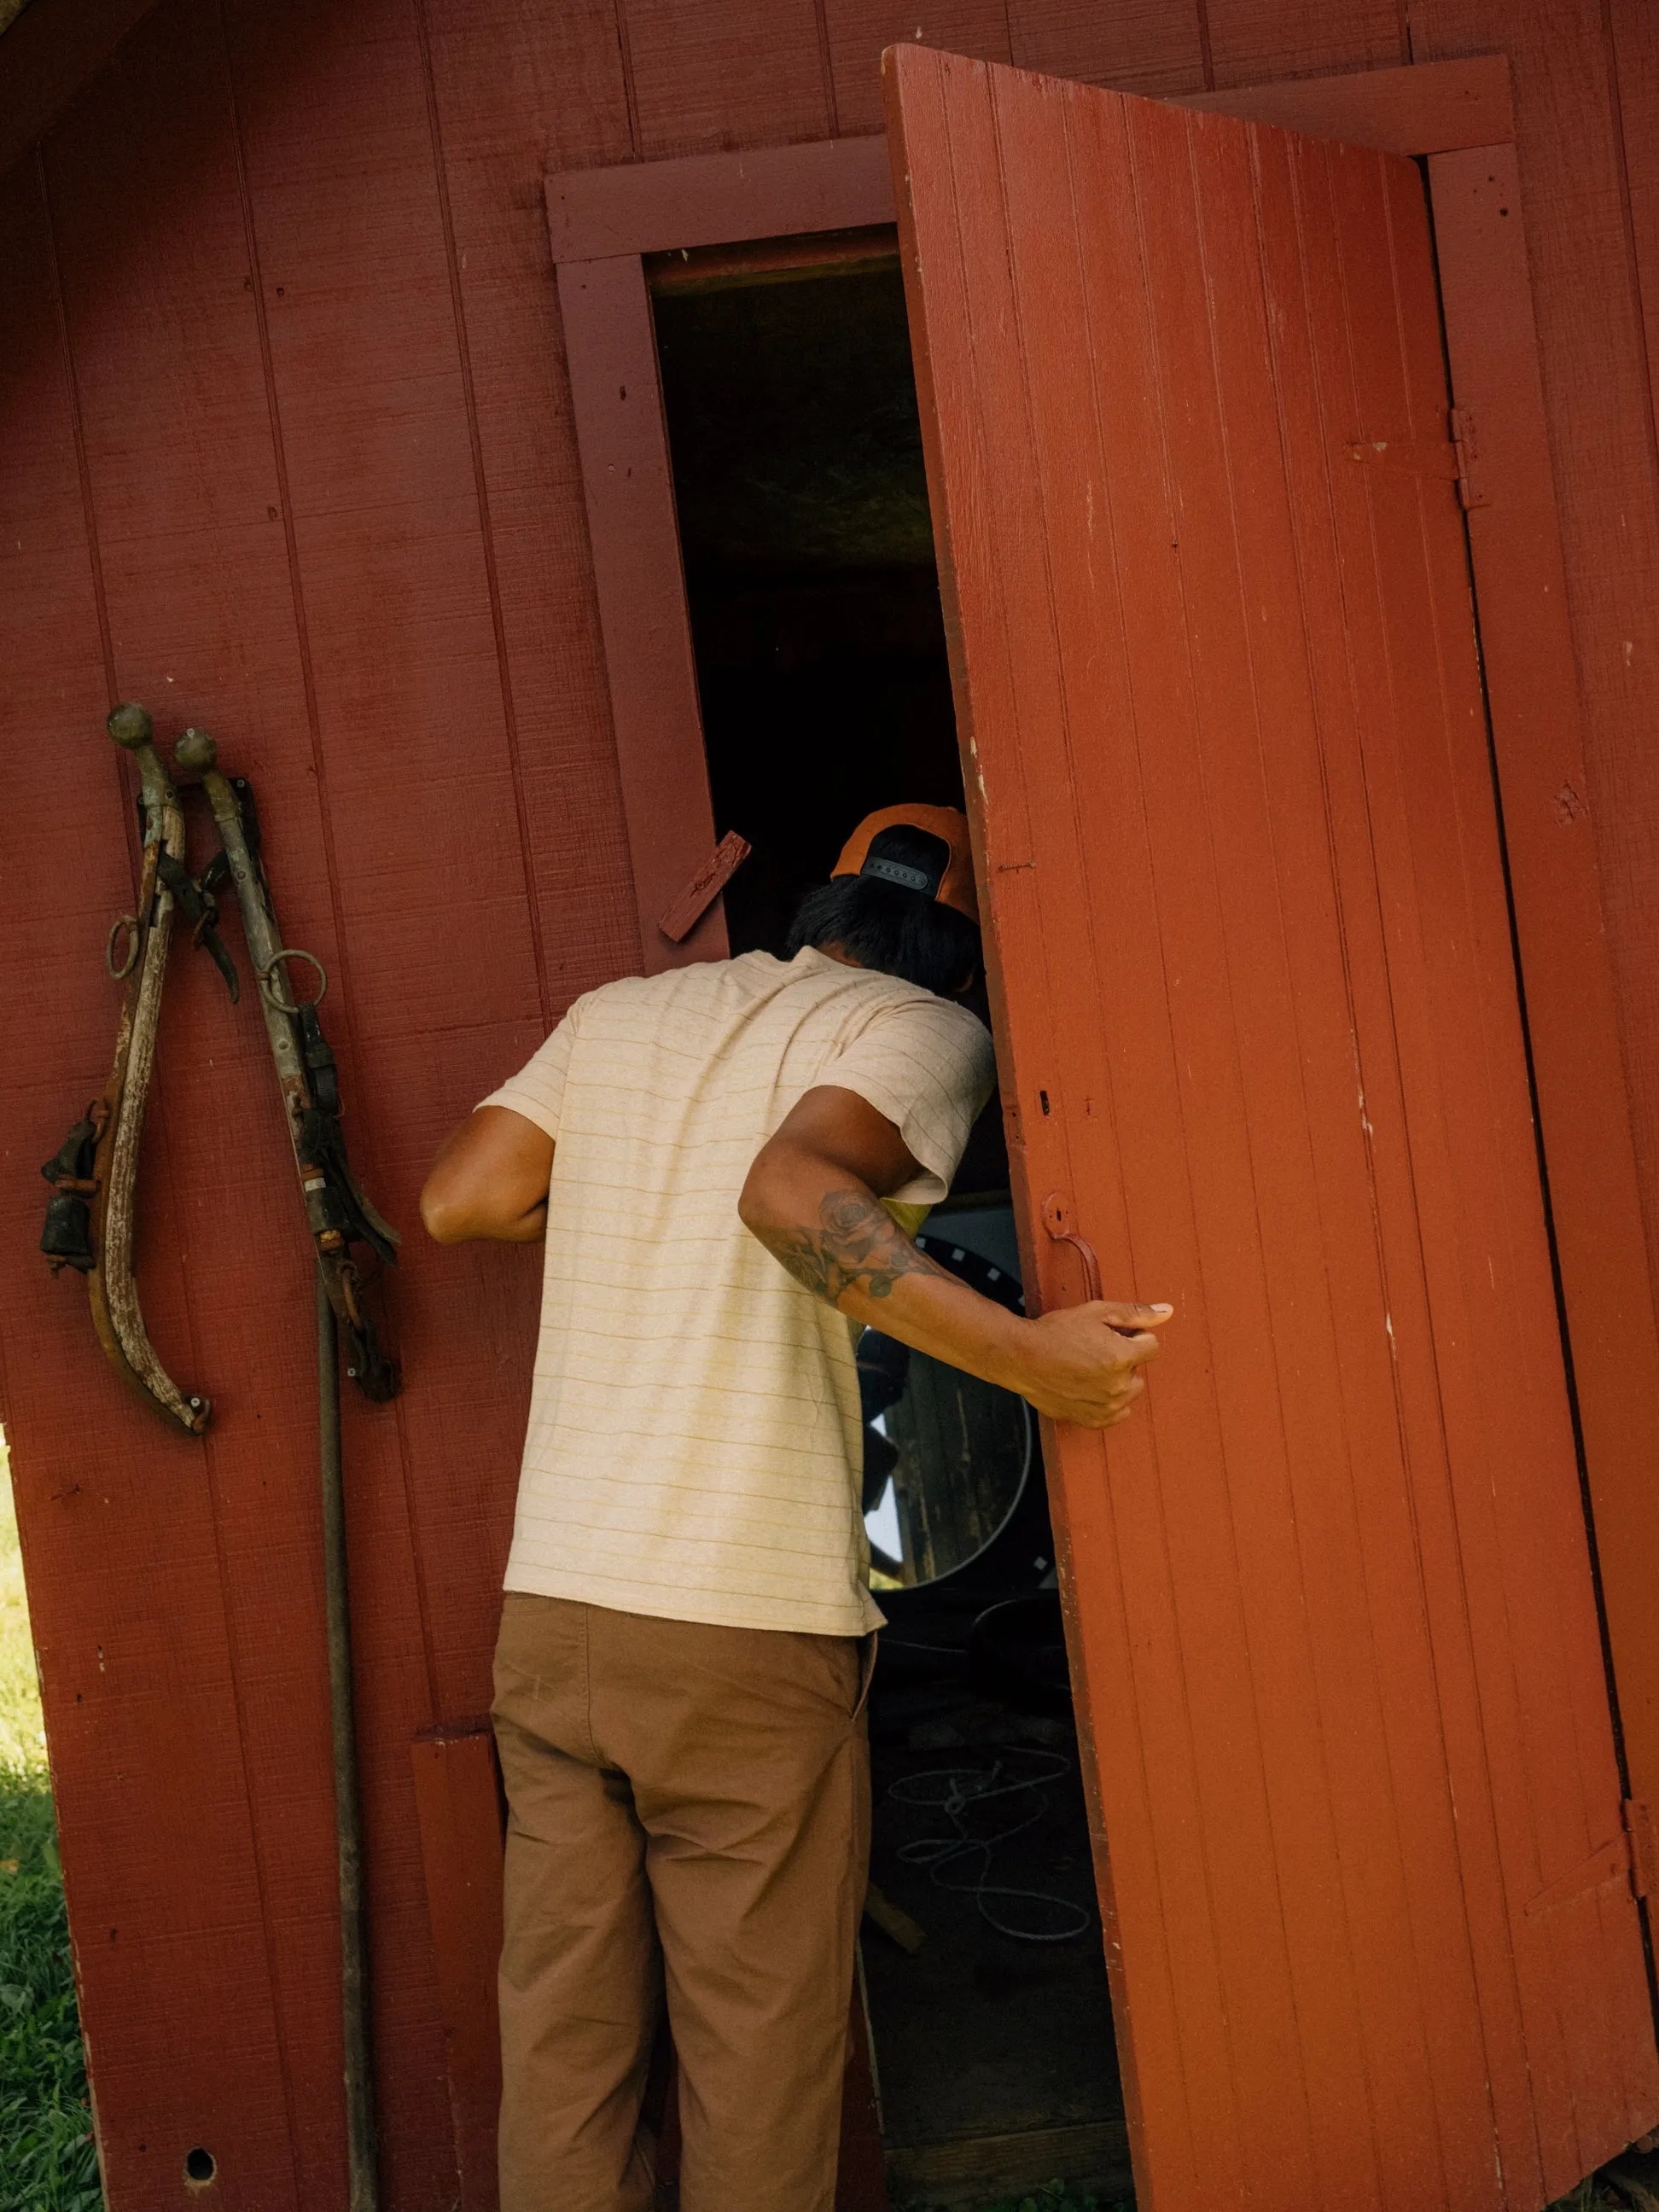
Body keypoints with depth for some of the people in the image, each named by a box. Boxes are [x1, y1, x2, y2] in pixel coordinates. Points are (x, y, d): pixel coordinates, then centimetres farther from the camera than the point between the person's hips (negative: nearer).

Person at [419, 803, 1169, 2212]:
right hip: (749, 1626, -5)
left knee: (563, 2034, 13)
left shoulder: (622, 1013, 15)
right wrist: (1036, 1360, -23)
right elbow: (792, 1189, -21)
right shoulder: (927, 1030, -2)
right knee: (760, 2053, 8)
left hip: (550, 1605, 5)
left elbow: (456, 1201, 11)